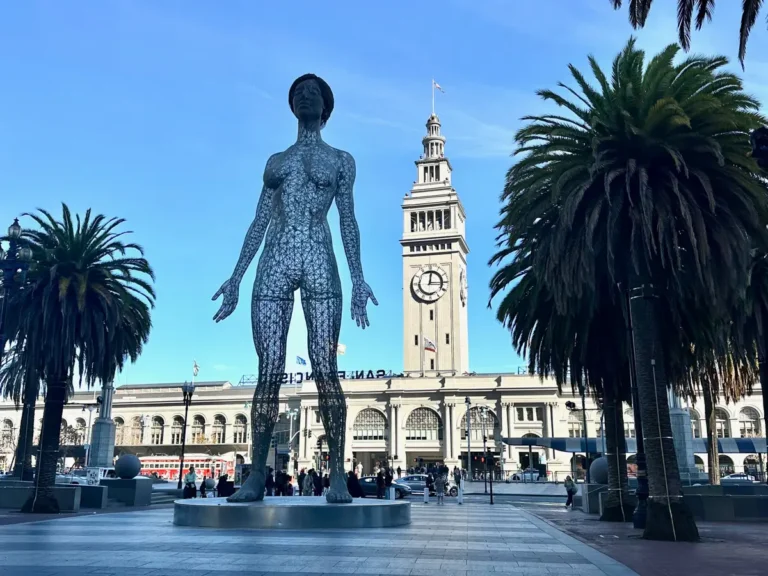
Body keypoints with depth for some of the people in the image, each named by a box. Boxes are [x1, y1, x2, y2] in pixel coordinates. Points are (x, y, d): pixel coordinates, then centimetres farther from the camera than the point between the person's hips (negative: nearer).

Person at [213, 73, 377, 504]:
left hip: (319, 263, -2)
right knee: (270, 371, -3)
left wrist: (358, 278, -5)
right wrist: (236, 277, 9)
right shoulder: (275, 161, 23)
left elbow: (348, 220, 7)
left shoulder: (341, 160, 16)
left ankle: (338, 474, -6)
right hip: (274, 265, 2)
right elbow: (260, 222, 17)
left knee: (325, 370, -9)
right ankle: (257, 475, 0)